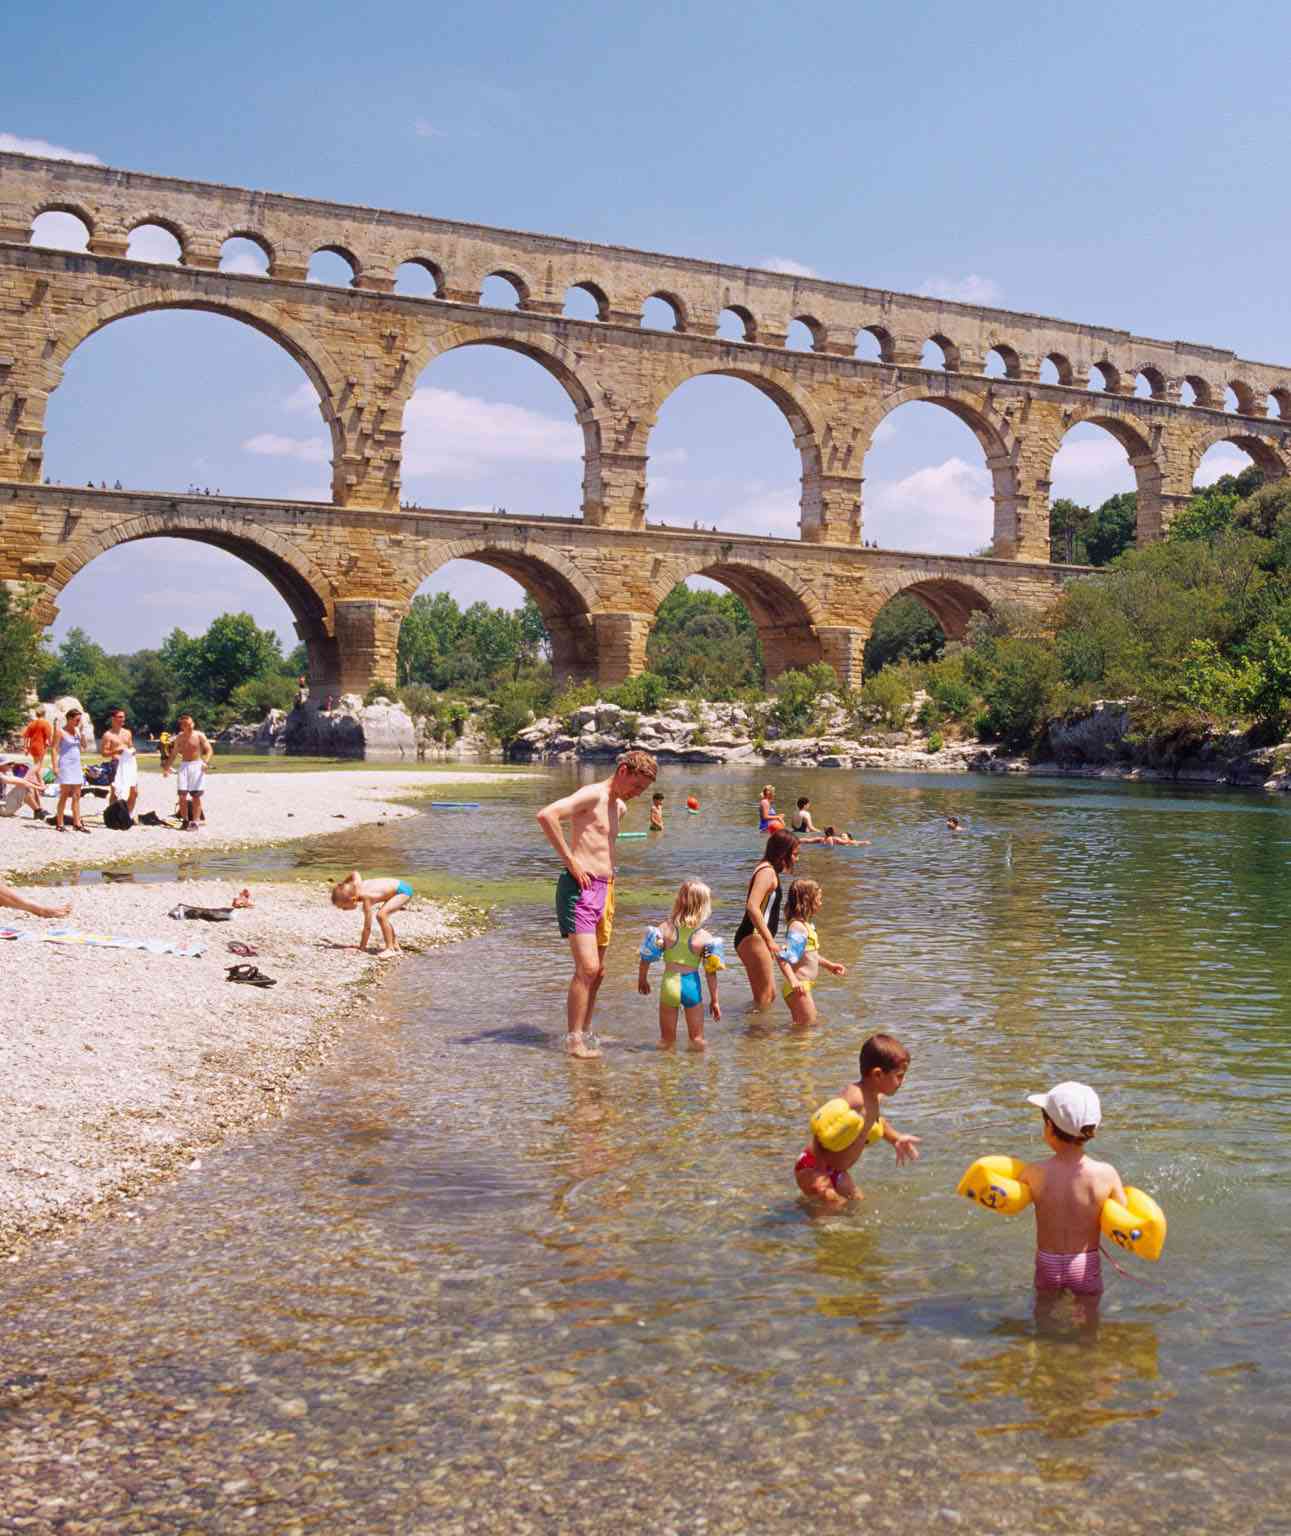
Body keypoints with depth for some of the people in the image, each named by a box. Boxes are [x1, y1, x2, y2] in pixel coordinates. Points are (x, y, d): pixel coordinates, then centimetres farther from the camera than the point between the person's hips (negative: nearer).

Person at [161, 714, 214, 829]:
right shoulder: (179, 738, 8)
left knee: (196, 796, -3)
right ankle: (185, 821, 7)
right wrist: (166, 767, 14)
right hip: (184, 765, 3)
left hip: (197, 765, -3)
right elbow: (173, 754, 18)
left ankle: (195, 822, -1)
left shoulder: (199, 735, -4)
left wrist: (206, 761, -25)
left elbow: (209, 750, -8)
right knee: (182, 795, -5)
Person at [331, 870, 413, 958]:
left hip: (403, 891, -10)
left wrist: (362, 947, -11)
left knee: (381, 915, -26)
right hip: (397, 887, 10)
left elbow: (367, 927, -20)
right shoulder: (356, 885, -6)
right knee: (383, 917, 22)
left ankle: (390, 949, -19)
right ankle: (395, 946, 34)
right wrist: (342, 884, 31)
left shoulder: (366, 899, -25)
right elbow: (354, 873, 18)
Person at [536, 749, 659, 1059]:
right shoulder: (592, 795, -10)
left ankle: (584, 1032, 23)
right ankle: (573, 1039, -7)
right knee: (587, 968, -13)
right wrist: (570, 861, -22)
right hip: (580, 889, -9)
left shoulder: (619, 807, 18)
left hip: (604, 891, 9)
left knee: (597, 971, 13)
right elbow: (546, 815, -26)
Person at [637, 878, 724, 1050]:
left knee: (666, 1040, 13)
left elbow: (646, 958, 2)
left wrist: (642, 979, 21)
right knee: (697, 1040, 12)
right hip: (691, 985, -1)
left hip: (669, 984, 1)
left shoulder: (665, 929, -3)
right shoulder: (705, 937, -7)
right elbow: (711, 973, -5)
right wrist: (714, 1000, 6)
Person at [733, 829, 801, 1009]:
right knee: (765, 996, -8)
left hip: (752, 939, 11)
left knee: (768, 996, 16)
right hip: (753, 938, -11)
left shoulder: (769, 871, 18)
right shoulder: (768, 871, -13)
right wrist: (770, 940, -27)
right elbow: (752, 907, -26)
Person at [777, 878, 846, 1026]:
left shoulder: (807, 925, 10)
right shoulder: (797, 927, -22)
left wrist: (829, 965, 29)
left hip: (805, 985, 10)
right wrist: (793, 981, -40)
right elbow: (784, 958, -31)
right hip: (799, 988, -10)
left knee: (800, 1025, 18)